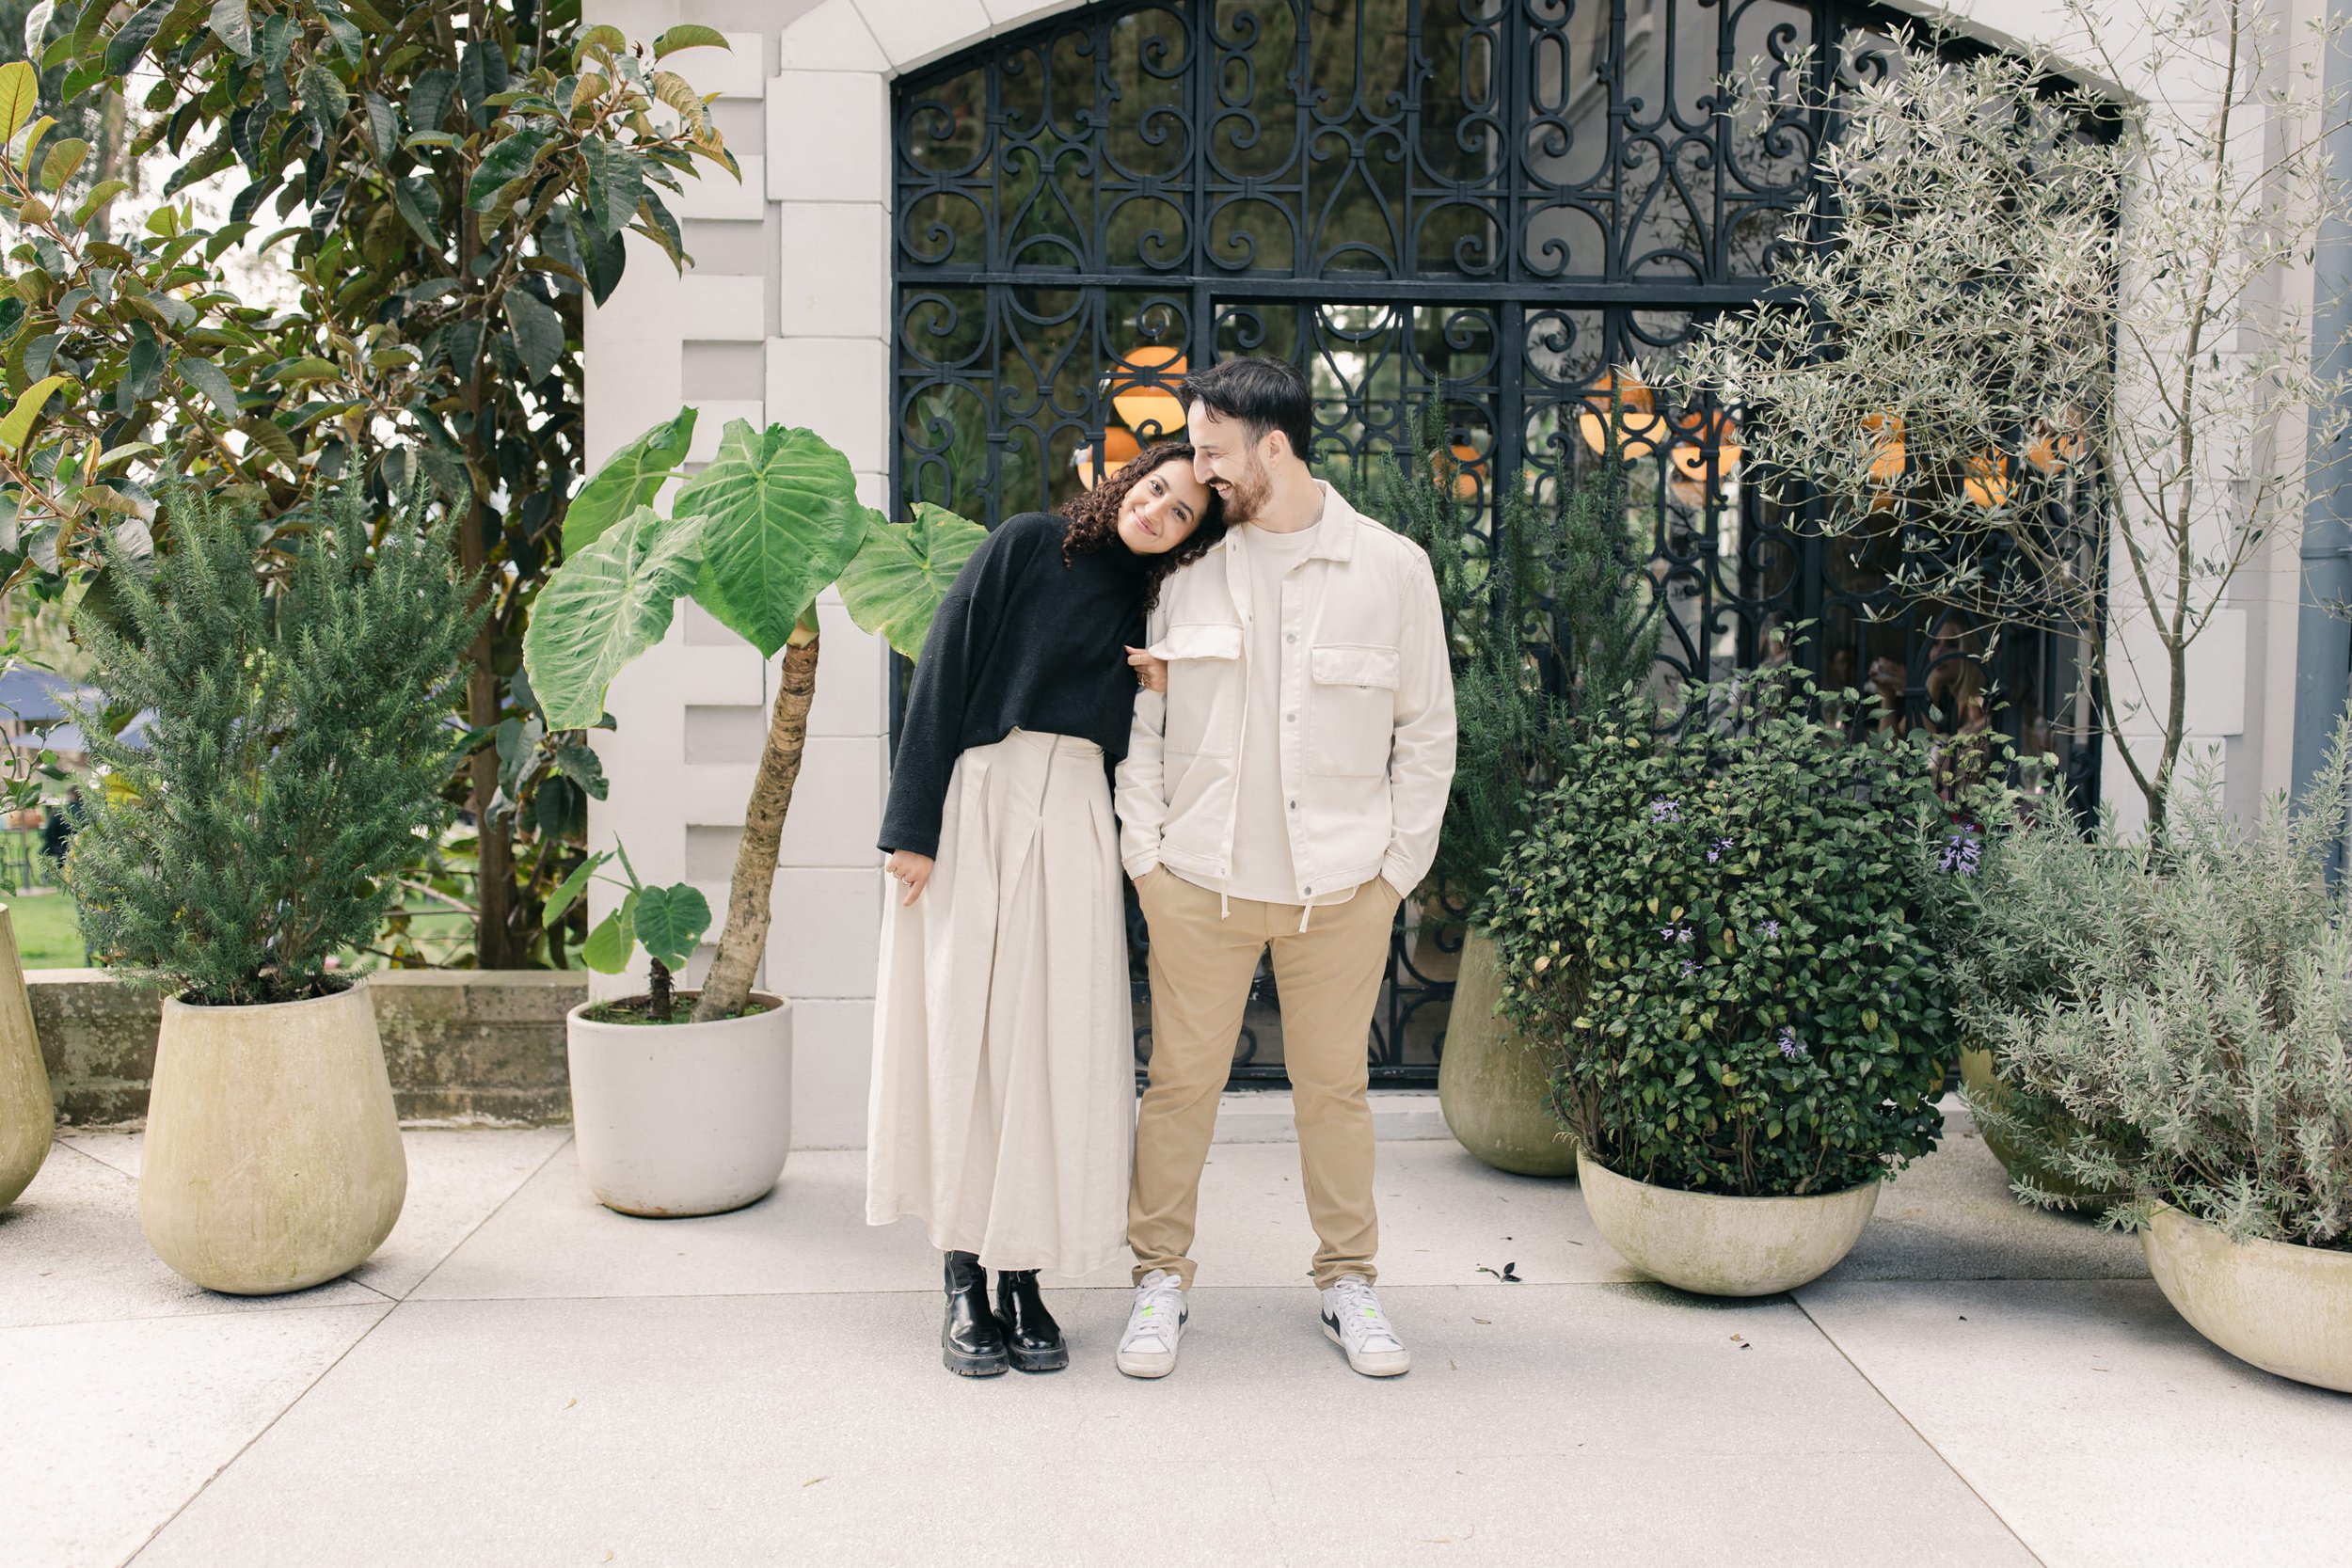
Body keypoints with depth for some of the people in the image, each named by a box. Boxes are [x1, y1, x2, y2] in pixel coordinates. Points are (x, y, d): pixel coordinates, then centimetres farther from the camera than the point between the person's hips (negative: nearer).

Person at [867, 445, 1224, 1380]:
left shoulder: (1148, 607, 13)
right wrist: (914, 827, -10)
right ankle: (964, 1286, 6)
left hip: (1074, 823, 3)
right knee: (964, 1031, -2)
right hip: (977, 806, -3)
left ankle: (1025, 1278, 9)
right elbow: (944, 676, -5)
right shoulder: (1027, 546, 1)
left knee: (1052, 1039, 0)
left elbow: (1131, 742, 14)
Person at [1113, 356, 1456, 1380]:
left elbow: (1427, 731, 5)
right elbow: (1141, 716, 8)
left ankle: (1348, 1280, 27)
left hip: (1342, 887, -1)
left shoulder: (1392, 568, 0)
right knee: (1181, 1083, 6)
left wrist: (1397, 865, 1)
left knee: (1336, 1085, 10)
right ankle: (1161, 1278, 23)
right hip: (1197, 882, 1)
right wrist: (1143, 853, 2)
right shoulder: (1186, 567, 3)